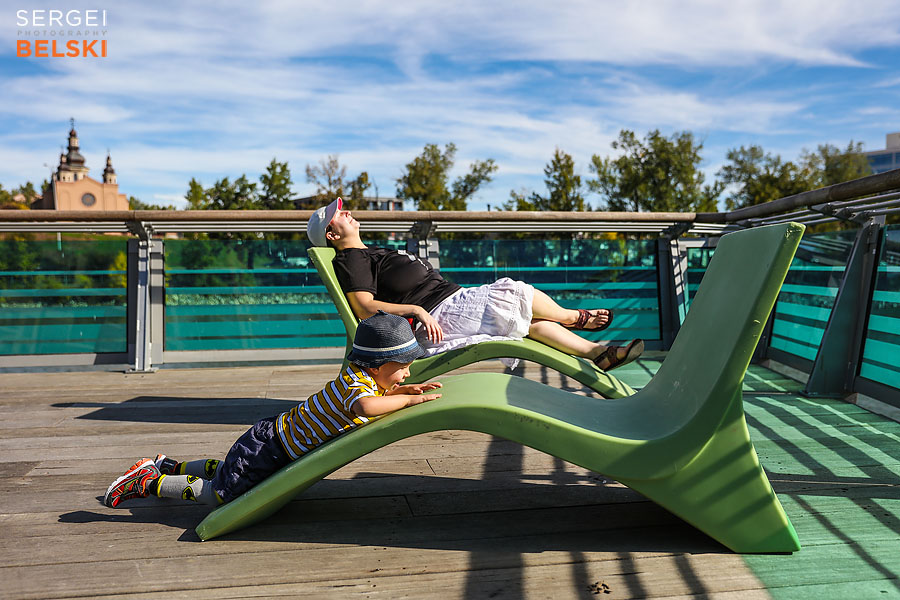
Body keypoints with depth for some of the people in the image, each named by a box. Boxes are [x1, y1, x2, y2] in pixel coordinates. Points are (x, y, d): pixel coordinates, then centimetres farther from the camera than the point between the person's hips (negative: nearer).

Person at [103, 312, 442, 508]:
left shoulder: (364, 377, 0)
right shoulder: (355, 383, -30)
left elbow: (379, 393, 22)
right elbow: (364, 406, -53)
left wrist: (406, 389, 2)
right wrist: (407, 399, -40)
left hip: (280, 436, 9)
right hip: (270, 447, -9)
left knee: (225, 471, 28)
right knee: (217, 494, 0)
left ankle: (169, 467, 40)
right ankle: (147, 482, 12)